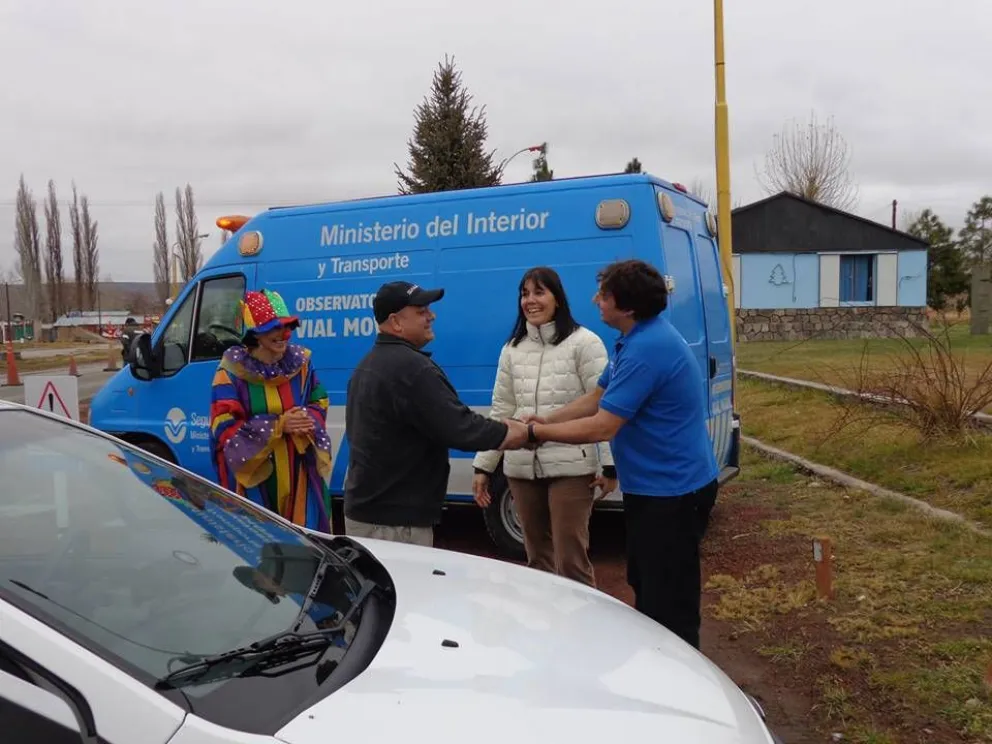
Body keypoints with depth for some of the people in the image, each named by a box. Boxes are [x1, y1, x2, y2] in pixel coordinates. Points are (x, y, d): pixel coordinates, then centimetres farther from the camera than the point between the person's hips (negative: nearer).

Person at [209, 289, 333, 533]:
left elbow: (320, 404, 13)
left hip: (299, 474, 4)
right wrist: (279, 425, -18)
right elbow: (224, 428, -10)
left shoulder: (300, 362, 6)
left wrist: (308, 420, -12)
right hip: (254, 477, -4)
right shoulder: (232, 372, -7)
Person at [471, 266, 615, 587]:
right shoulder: (512, 349, 12)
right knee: (538, 557, 16)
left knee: (570, 560, -5)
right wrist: (483, 466, 9)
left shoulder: (583, 342, -5)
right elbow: (500, 411, 12)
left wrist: (610, 464, -14)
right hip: (522, 469, 6)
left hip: (571, 468, -6)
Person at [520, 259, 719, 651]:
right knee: (645, 587, 24)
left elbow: (602, 427, -26)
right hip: (654, 485, 11)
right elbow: (596, 398, 14)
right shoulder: (639, 338, 8)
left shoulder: (645, 350, -27)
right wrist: (545, 421, 2)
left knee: (669, 603, 3)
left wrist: (538, 433, -14)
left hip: (669, 490, -11)